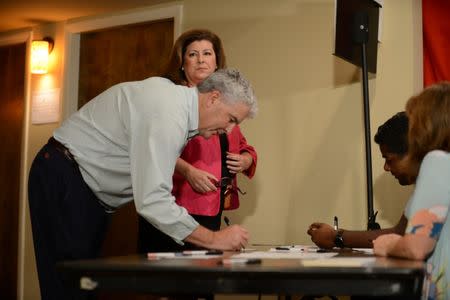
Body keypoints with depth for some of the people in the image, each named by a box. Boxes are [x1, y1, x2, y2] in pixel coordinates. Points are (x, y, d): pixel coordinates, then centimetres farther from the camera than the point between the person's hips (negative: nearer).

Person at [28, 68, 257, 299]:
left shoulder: (174, 95, 4)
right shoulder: (168, 115, -26)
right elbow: (152, 200, -33)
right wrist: (213, 239, -27)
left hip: (89, 190, 10)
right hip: (63, 181, -10)